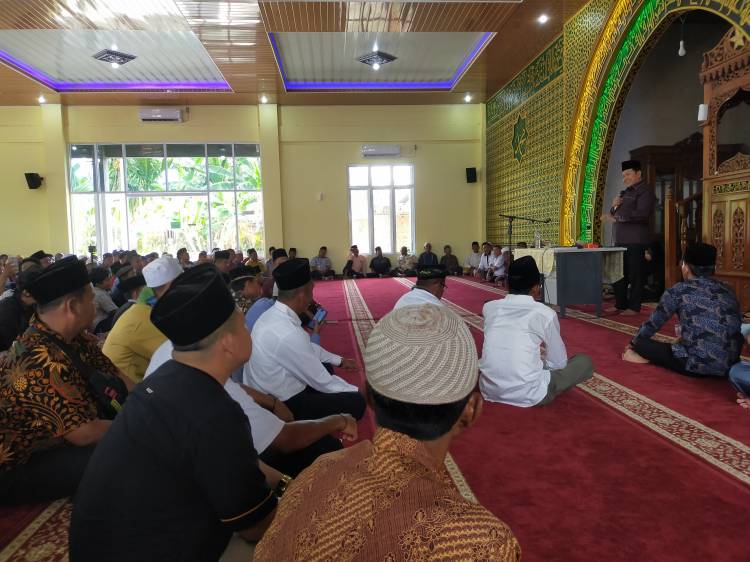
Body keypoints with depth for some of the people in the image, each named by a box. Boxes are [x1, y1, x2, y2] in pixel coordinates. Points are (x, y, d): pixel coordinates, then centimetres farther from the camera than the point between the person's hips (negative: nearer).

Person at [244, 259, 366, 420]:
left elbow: (307, 348, 15)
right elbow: (322, 382, -21)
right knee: (356, 402, -10)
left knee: (326, 368, 25)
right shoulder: (288, 333, -32)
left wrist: (339, 361, 24)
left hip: (267, 397, 10)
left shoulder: (273, 314, -2)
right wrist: (358, 392, -7)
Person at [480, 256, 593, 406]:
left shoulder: (489, 307, 5)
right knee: (584, 362, 15)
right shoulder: (545, 313, -5)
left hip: (488, 390, 4)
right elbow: (559, 363, 6)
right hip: (528, 395, -4)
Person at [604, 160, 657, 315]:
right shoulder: (624, 193, 21)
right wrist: (614, 206, 5)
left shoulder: (644, 192, -5)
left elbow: (641, 214, -20)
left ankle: (634, 307, 1)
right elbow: (614, 215, 27)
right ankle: (620, 304, 17)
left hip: (636, 241, -8)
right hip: (620, 240, 8)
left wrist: (617, 218, -26)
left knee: (635, 275, -4)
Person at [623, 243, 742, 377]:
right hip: (731, 365, 5)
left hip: (697, 366, -5)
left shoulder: (678, 291, -2)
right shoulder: (728, 291, 13)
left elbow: (653, 322, 9)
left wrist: (634, 343, 29)